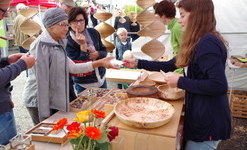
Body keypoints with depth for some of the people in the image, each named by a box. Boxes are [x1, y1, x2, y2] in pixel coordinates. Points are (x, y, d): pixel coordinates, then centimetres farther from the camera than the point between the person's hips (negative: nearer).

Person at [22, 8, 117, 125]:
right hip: (39, 102, -7)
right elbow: (41, 80, -21)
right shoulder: (42, 45, -18)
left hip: (55, 101, 8)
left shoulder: (58, 44, 8)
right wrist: (44, 115, -19)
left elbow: (72, 67, 6)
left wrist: (100, 63, 0)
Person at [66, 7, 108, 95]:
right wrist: (83, 44, -28)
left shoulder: (93, 32, -3)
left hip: (101, 79, 5)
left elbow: (104, 51, 6)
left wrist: (97, 54, -15)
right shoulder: (68, 41, -17)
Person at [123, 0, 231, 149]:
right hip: (201, 116, 9)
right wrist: (137, 63, 11)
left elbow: (219, 85, -28)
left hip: (209, 122, -9)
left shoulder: (208, 43, -22)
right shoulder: (198, 44, 9)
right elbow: (169, 65, 14)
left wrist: (180, 82, -20)